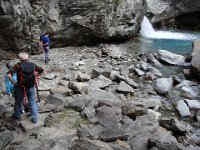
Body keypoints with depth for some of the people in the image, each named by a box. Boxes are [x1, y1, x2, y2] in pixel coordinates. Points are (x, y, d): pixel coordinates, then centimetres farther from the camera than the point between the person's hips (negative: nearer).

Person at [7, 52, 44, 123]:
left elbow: (8, 74, -25)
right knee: (32, 102, 13)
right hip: (30, 87, 2)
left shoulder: (18, 66, -14)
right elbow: (41, 70, 6)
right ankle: (35, 118, 16)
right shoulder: (32, 65, -4)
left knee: (18, 102, 20)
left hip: (20, 87, -2)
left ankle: (17, 116, 38)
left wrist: (13, 82, -13)